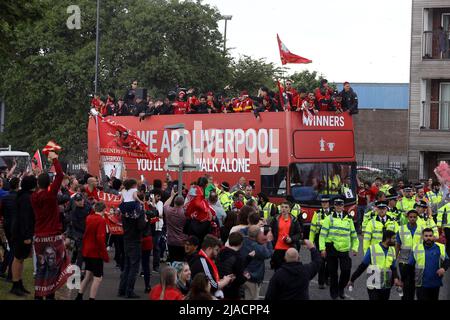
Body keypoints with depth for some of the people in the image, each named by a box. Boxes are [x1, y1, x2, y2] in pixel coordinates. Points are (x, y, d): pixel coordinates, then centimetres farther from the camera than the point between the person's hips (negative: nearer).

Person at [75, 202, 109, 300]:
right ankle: (91, 298, -6)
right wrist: (105, 255, -18)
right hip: (96, 253, -8)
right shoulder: (101, 220, -17)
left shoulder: (88, 218, 5)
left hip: (86, 251, 8)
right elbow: (100, 238, -21)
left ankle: (79, 297, 21)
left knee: (88, 275, 18)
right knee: (98, 278, -2)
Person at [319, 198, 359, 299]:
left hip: (344, 249, 2)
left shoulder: (348, 219, 12)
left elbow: (353, 235, 18)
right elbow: (323, 234, -2)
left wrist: (355, 248, 8)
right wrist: (322, 248, -9)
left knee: (346, 270, -7)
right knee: (333, 272, 3)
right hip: (332, 248, -2)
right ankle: (334, 292, 18)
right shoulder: (329, 218, 2)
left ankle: (341, 289, 16)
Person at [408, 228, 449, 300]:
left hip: (436, 283, 2)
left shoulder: (440, 248, 1)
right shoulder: (417, 249, 0)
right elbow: (410, 265, 5)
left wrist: (443, 268, -15)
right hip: (421, 284, -2)